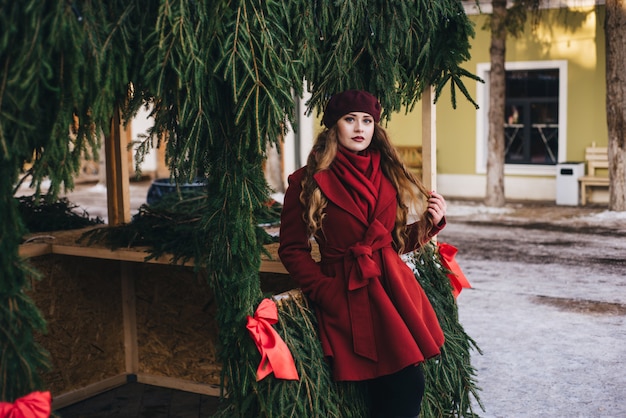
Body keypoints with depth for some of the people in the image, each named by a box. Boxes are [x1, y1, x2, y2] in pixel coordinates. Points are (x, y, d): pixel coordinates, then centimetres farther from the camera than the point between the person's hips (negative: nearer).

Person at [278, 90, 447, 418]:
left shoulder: (388, 175, 13)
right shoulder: (308, 182, 0)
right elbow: (292, 249, 1)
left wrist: (430, 223, 1)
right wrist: (327, 294, -10)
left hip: (394, 289, 5)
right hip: (349, 297, -5)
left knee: (408, 389, -8)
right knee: (406, 387, -15)